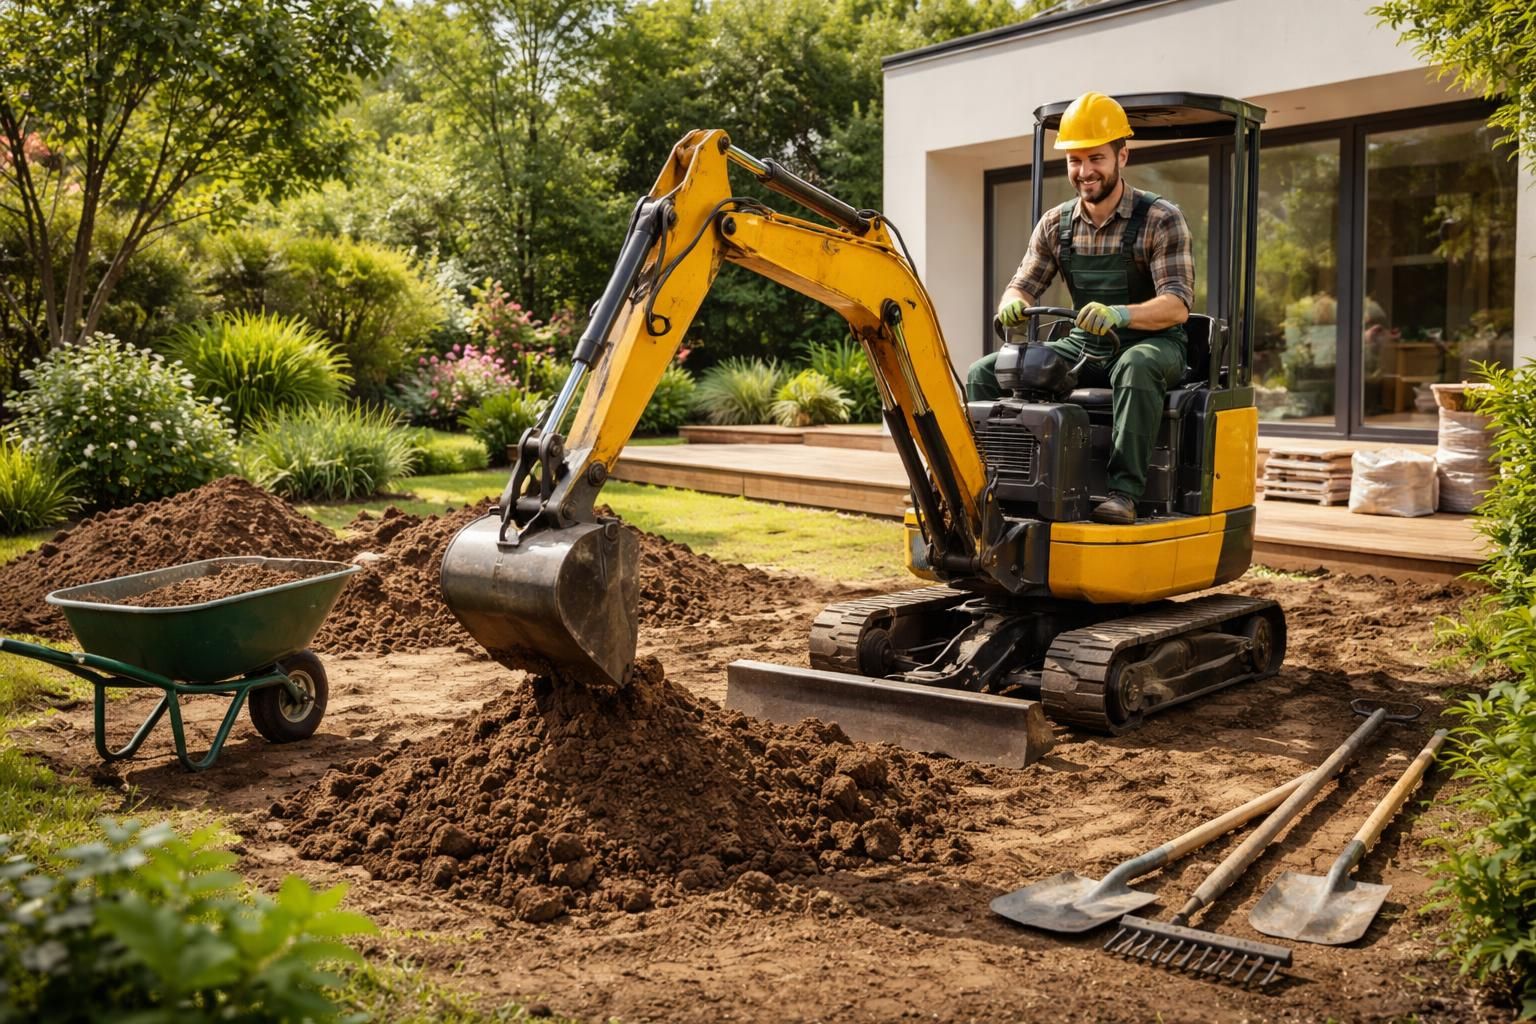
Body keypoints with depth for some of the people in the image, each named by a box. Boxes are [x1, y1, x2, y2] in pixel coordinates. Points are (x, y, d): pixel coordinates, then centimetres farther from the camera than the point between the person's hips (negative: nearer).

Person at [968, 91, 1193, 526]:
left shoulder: (1160, 220, -11)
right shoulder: (1056, 225, 4)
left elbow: (1177, 305, -20)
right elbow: (1021, 287, 5)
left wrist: (1120, 314, -41)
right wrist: (1013, 304, -22)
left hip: (1152, 344, -5)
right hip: (1083, 347, 5)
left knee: (1136, 367, -42)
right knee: (985, 373, -11)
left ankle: (1124, 490, -41)